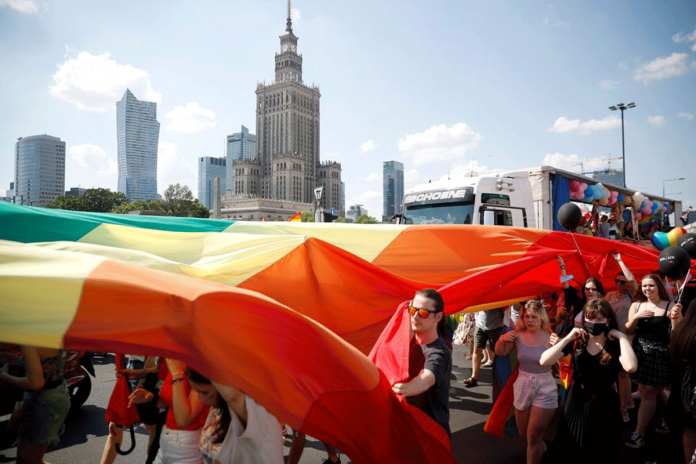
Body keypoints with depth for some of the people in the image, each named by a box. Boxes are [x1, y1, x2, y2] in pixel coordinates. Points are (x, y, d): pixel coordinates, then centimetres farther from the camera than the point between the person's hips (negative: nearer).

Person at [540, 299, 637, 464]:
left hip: (603, 404, -2)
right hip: (577, 400, 2)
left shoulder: (615, 344, -11)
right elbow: (544, 361, -17)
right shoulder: (577, 340, -6)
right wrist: (568, 338, -19)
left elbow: (630, 367, -35)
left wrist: (622, 337, -25)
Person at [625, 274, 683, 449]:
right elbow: (628, 331, 3)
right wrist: (636, 317, -14)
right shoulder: (636, 305, 4)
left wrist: (676, 317, -29)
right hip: (640, 352, 4)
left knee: (649, 394, -3)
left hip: (660, 354, -4)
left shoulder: (670, 306, -7)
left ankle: (638, 434, 1)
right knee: (655, 392, 13)